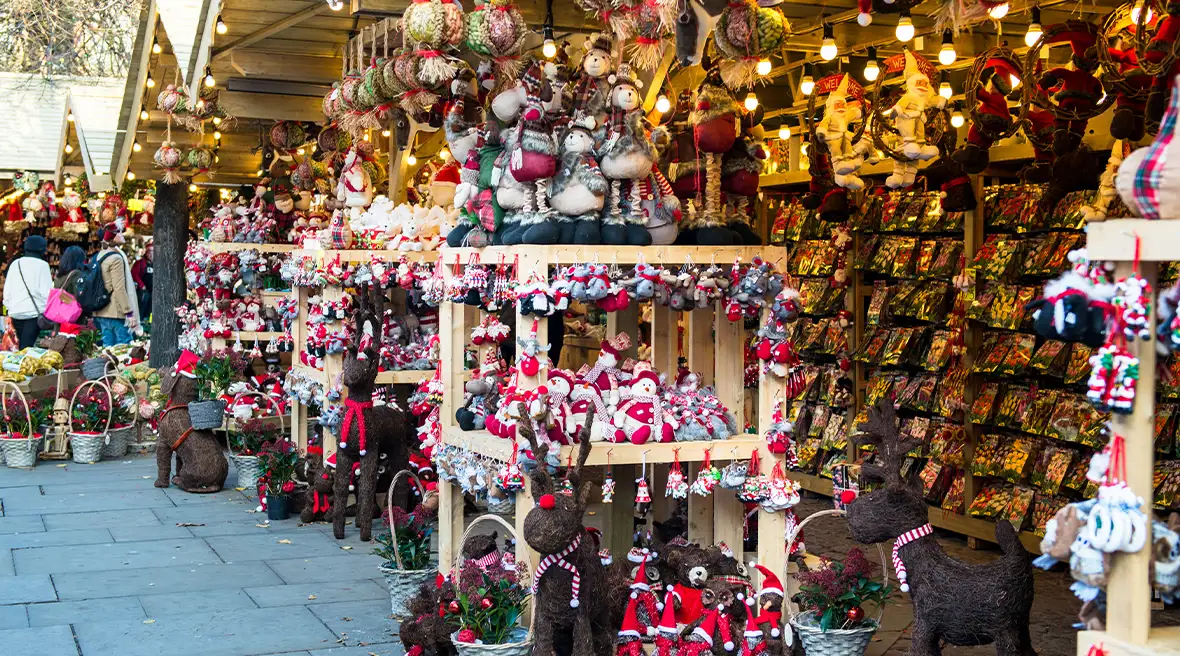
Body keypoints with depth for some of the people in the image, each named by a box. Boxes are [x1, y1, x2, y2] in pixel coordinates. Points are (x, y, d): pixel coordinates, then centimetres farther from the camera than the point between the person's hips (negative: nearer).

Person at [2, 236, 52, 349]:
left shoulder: (15, 263, 10)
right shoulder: (42, 264, -5)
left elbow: (7, 290, 12)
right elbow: (46, 291, -9)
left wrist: (10, 307, 22)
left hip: (16, 312, 5)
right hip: (34, 312, -5)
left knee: (23, 346, 15)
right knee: (27, 347, -9)